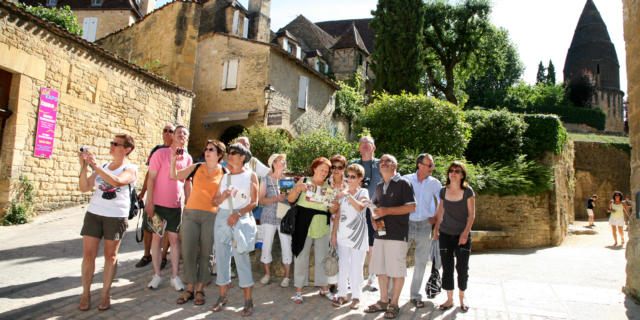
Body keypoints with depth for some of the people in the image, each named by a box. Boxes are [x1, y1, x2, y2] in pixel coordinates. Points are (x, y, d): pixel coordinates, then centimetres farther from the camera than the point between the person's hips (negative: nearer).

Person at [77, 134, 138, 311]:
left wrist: (95, 165, -23)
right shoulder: (102, 167, 13)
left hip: (116, 216, -4)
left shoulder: (131, 169, -2)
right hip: (93, 213, 4)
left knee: (110, 255, 5)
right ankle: (85, 294, 15)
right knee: (88, 254, 3)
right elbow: (84, 187, 7)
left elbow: (117, 181, -23)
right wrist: (84, 166, -5)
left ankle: (105, 294, 15)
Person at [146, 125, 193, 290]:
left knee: (174, 239, 5)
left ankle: (175, 276, 12)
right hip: (158, 204, -2)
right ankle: (156, 275, 16)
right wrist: (149, 202, -12)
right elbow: (151, 178, -7)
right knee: (157, 237, 5)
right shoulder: (160, 153, -6)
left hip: (176, 206, 3)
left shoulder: (187, 158, 5)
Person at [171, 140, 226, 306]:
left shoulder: (224, 173, 5)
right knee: (188, 251, 0)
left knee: (205, 253, 3)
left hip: (211, 215, -2)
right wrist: (173, 160, -2)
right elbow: (174, 176, 11)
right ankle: (189, 289, 15)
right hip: (190, 213, 2)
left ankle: (200, 290, 16)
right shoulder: (196, 168, 10)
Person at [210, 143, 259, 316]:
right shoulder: (225, 177, 16)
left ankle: (248, 300, 0)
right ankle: (222, 296, 18)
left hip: (241, 220, -5)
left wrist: (238, 213, -15)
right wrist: (222, 197, -6)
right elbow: (215, 201, 16)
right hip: (222, 218, 5)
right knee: (221, 256, 6)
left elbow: (254, 202, -2)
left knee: (242, 257, -8)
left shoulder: (250, 176, 4)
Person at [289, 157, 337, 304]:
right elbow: (291, 199, -1)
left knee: (323, 257, 9)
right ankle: (299, 290, 13)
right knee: (301, 257, 2)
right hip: (303, 225, -2)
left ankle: (324, 288, 24)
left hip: (322, 226, 2)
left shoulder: (328, 187, 9)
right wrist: (297, 189, -19)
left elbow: (331, 210, 10)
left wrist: (334, 207, -13)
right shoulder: (304, 181, 4)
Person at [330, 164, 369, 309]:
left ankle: (356, 296, 12)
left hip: (358, 235, -4)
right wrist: (333, 233, 9)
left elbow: (360, 207, -24)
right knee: (342, 265, 6)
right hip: (343, 234, 4)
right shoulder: (342, 193, 10)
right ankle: (342, 295, 16)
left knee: (356, 267, 1)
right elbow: (338, 215, 12)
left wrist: (347, 195, -30)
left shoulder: (363, 192, -2)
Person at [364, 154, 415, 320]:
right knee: (380, 268, 11)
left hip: (398, 234, -6)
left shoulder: (403, 183, -5)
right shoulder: (379, 186, 16)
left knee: (397, 270, 0)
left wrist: (387, 211, -19)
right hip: (380, 232, 7)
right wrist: (374, 217, 4)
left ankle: (394, 304, 13)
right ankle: (383, 301, 25)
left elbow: (411, 207, -12)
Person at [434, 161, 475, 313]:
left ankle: (462, 299, 22)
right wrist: (436, 229, 11)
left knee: (462, 268, 2)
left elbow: (471, 214, -6)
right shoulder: (443, 191, 3)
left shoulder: (468, 191, -6)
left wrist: (465, 233, -13)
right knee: (447, 268, 5)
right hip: (445, 234, 3)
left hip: (462, 235, -2)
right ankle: (449, 299, 17)